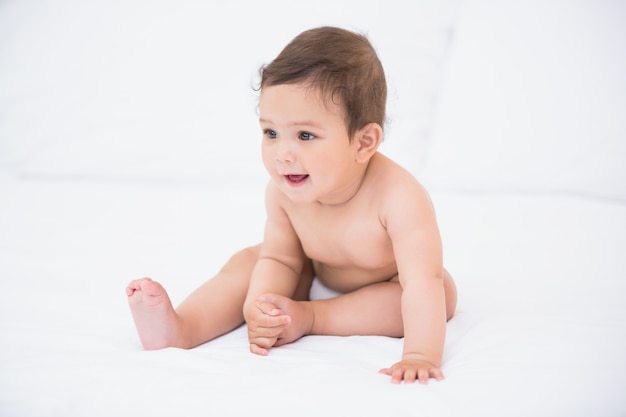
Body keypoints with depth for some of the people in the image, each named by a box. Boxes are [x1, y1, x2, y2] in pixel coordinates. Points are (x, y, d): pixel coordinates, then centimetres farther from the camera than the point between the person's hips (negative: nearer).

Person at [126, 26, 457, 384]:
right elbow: (280, 259, -17)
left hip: (388, 283, -3)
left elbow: (423, 281, -47)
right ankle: (181, 330, -26)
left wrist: (421, 355, -58)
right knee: (249, 260, -12)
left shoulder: (398, 197, -42)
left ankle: (310, 317, -29)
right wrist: (262, 306, -38)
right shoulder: (283, 192, -26)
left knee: (443, 291, -31)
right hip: (317, 273, 4)